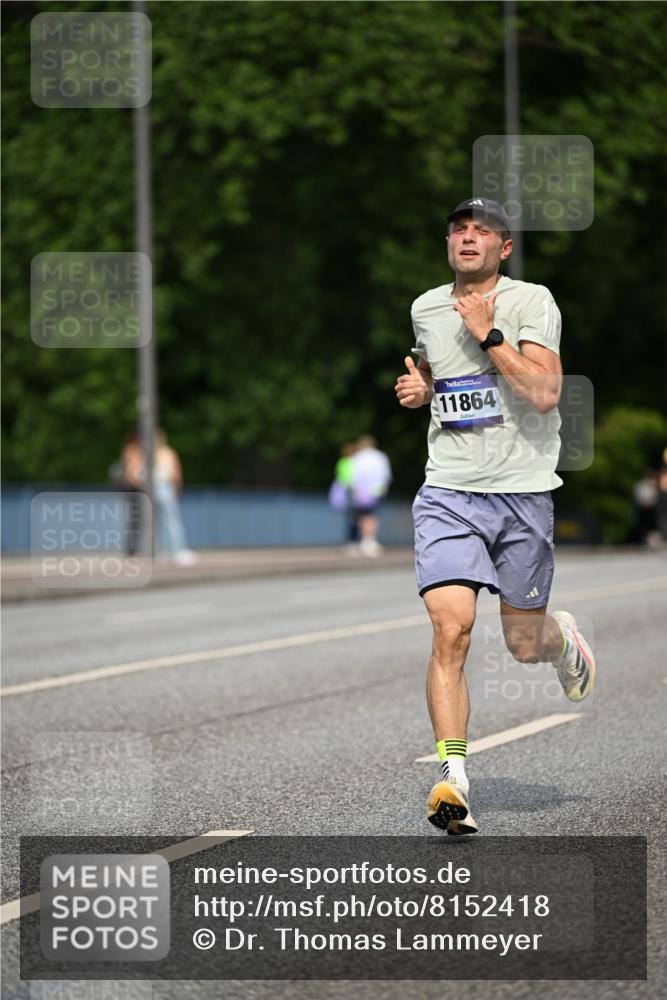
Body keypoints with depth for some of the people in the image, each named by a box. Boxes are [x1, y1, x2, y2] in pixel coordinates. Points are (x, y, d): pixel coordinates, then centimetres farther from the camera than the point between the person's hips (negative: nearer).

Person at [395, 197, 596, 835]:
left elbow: (544, 392, -19)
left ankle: (564, 638, 47)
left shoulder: (531, 302, -6)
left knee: (524, 645, 9)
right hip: (447, 493, 2)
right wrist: (415, 388, 9)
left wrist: (489, 334, -18)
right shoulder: (426, 309, 9)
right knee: (450, 631, -17)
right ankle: (453, 780, -16)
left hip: (522, 492, -2)